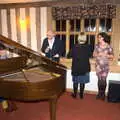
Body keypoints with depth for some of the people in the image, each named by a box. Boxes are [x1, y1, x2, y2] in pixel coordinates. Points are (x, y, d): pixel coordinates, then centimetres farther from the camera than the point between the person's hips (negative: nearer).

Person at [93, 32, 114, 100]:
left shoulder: (108, 46, -4)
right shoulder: (97, 46, 3)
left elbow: (112, 56, -1)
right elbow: (94, 54, 6)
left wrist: (106, 55, -17)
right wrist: (98, 54, -14)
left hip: (105, 65, -2)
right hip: (98, 65, 2)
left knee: (103, 79, -3)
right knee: (99, 79, 4)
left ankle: (103, 94, 13)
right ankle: (99, 93, 17)